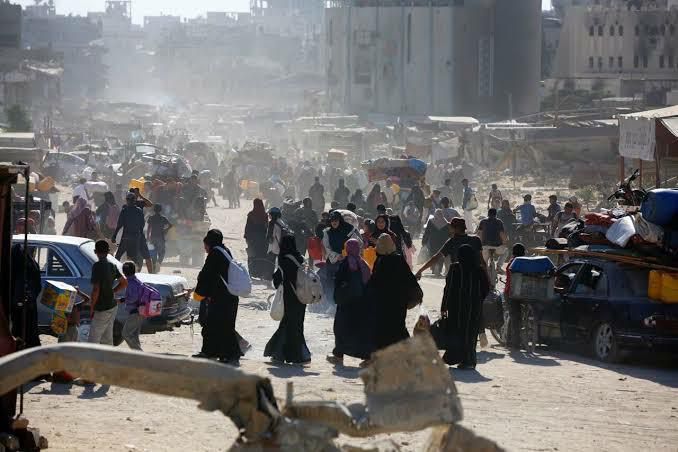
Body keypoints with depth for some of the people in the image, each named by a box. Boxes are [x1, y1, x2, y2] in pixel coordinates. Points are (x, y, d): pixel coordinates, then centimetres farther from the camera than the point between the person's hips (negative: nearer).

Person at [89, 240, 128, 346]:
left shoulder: (97, 266, -17)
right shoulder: (112, 266, 7)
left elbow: (96, 289, -21)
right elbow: (124, 283, 18)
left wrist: (92, 308, -12)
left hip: (102, 309, -8)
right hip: (112, 306, 8)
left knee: (93, 341, -6)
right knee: (107, 339, 15)